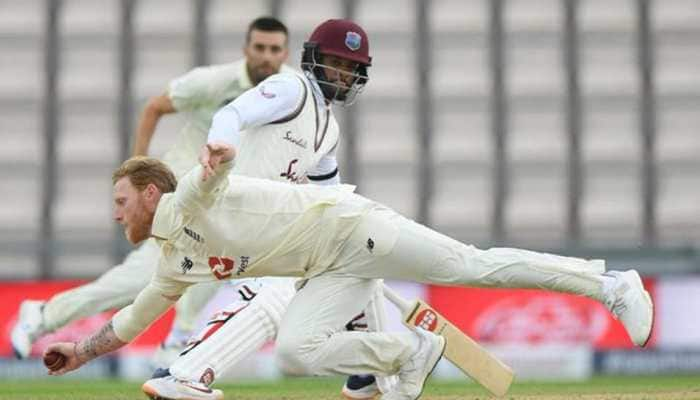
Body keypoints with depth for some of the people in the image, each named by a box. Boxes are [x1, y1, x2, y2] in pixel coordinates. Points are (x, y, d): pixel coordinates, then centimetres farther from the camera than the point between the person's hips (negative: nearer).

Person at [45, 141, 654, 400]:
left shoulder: (189, 202, -9)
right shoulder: (178, 259, 18)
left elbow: (218, 169, -31)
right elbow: (139, 315, 32)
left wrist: (217, 158, -53)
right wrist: (82, 351, 31)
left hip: (348, 227, -8)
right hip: (333, 272, 8)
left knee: (473, 266, -10)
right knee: (296, 351, -14)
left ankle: (609, 283, -4)